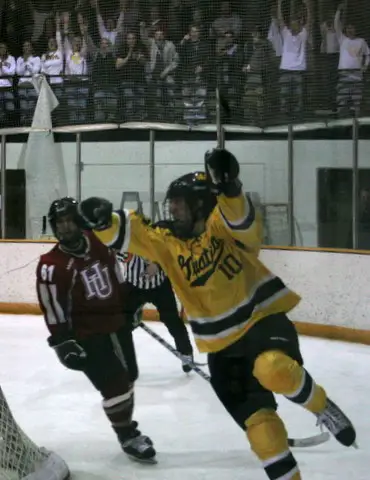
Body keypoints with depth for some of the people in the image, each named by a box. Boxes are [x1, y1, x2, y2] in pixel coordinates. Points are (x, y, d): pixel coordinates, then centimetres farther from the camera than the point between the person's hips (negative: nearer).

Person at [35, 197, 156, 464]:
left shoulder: (98, 245, 0)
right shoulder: (52, 266, -18)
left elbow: (117, 280, 15)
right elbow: (53, 310, -16)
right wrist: (64, 343, -19)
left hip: (116, 324, 6)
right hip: (86, 334, -6)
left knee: (127, 377, 17)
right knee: (115, 384, -9)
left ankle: (125, 422, 37)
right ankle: (127, 436, 9)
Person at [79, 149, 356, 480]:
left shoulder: (223, 224, -12)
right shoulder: (167, 242, 1)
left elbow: (243, 220, -34)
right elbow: (127, 234, -9)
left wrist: (226, 186, -55)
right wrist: (102, 219, -31)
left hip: (263, 317, -4)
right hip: (222, 344, 5)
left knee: (274, 371, -35)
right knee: (257, 420, -2)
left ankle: (322, 408, -8)